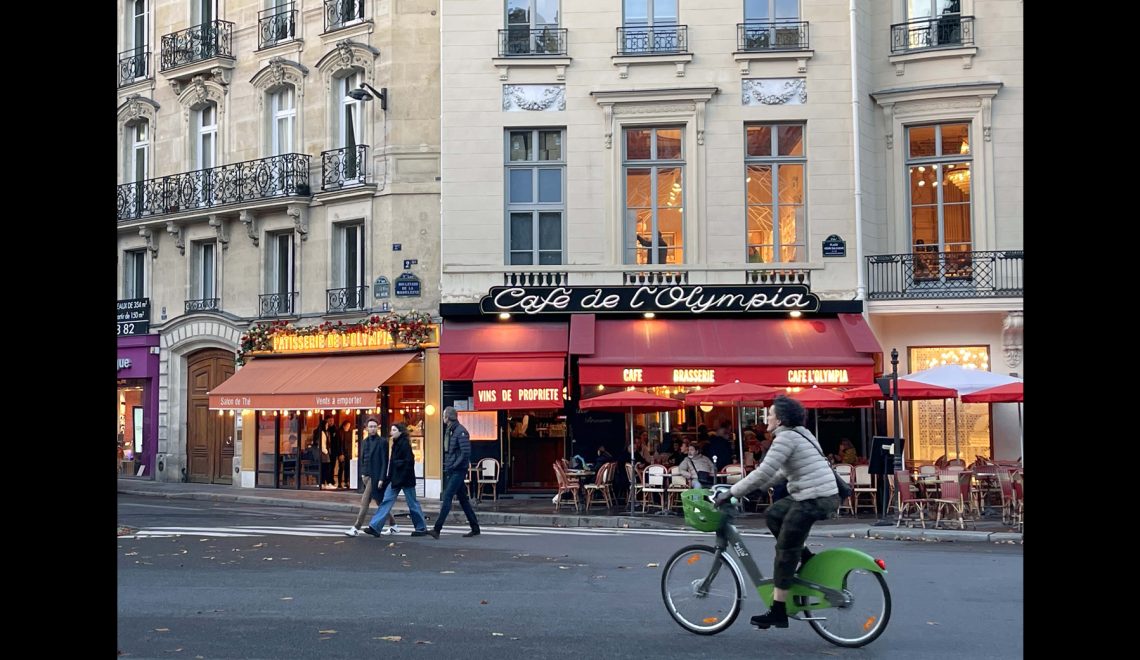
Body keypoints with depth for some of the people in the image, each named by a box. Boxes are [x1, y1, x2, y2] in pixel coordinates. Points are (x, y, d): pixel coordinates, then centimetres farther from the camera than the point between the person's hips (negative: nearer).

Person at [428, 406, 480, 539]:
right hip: (451, 470, 9)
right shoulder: (449, 431, 14)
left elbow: (465, 452, -19)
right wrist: (447, 466, 9)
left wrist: (453, 466, -17)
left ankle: (437, 529, -15)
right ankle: (475, 528, 19)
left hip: (458, 470, -9)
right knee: (463, 499, 12)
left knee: (447, 498, -12)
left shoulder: (461, 431, -14)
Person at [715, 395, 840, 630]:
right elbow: (781, 472, 26)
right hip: (820, 496, 10)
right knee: (773, 514, 20)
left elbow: (764, 473, -18)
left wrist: (730, 493, -13)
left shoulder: (786, 437, -11)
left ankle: (778, 612, -1)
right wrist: (752, 488, 23)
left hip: (813, 500, -10)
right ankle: (806, 559, 17)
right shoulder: (800, 434, 19)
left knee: (785, 550, -4)